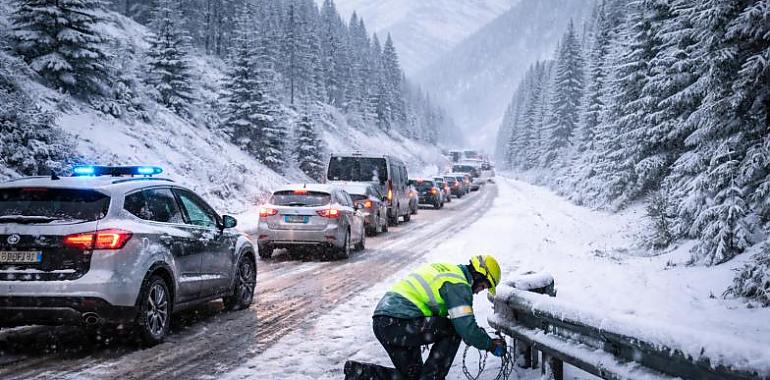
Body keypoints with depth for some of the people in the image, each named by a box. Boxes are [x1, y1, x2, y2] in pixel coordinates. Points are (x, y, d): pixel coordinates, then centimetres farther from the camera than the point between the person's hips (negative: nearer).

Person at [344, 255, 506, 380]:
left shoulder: (445, 270, 22)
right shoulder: (459, 285, -8)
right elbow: (466, 328, -14)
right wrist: (491, 344, 2)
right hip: (397, 324, -10)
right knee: (452, 330, -2)